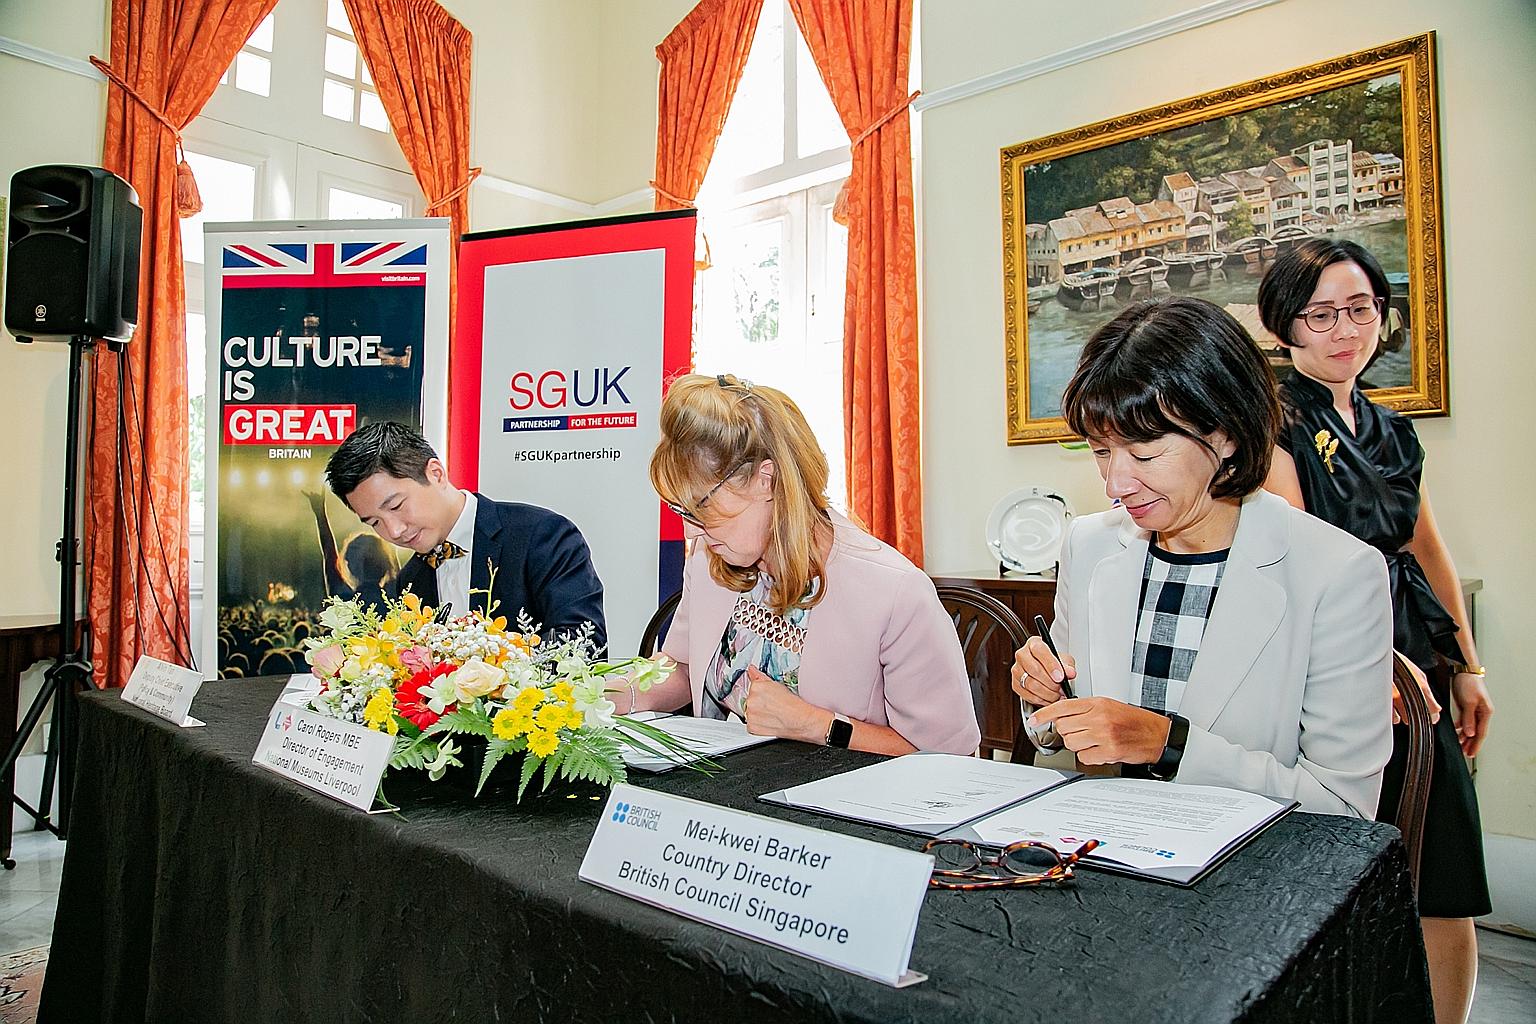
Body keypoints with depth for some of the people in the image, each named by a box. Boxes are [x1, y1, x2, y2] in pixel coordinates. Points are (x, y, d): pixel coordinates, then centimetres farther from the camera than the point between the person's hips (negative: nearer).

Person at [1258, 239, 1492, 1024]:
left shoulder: (1389, 429, 16)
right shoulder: (1278, 416, -6)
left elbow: (1427, 550, 21)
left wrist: (1467, 667, 19)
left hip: (1411, 666, 7)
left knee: (1444, 898, 8)